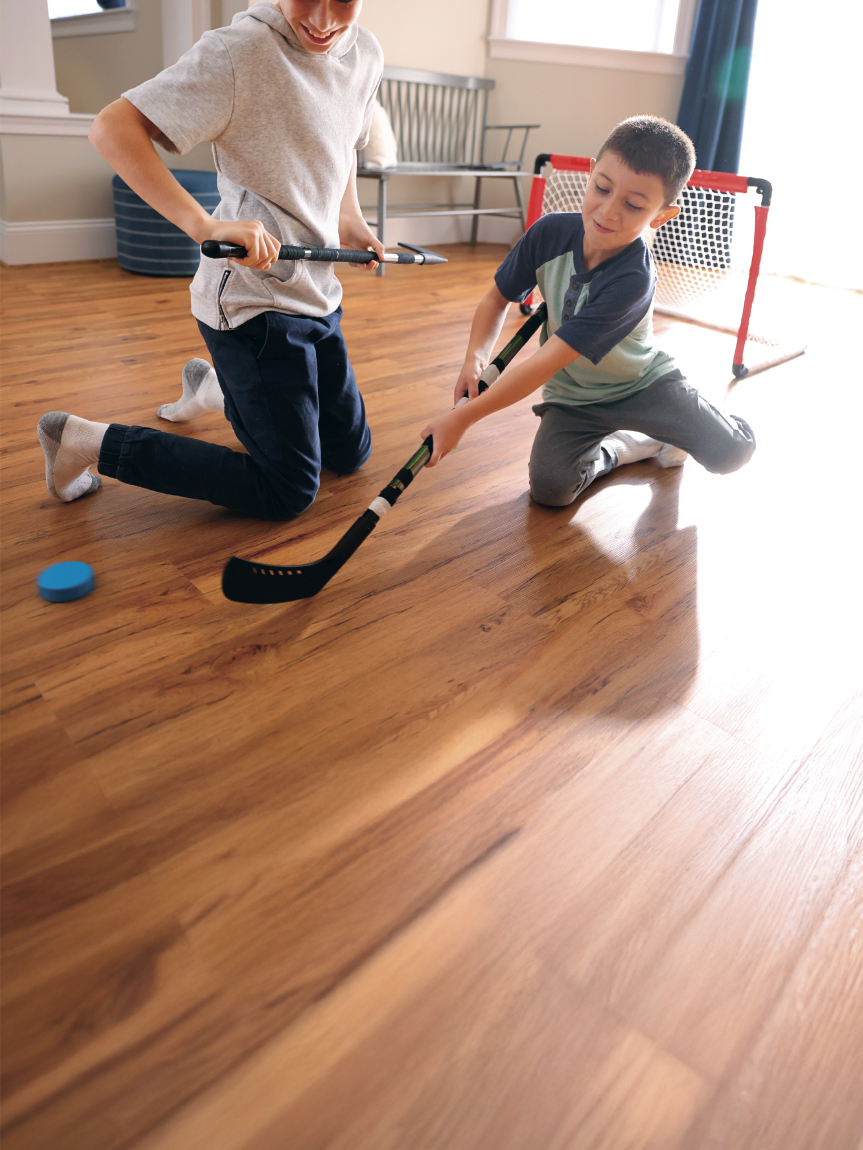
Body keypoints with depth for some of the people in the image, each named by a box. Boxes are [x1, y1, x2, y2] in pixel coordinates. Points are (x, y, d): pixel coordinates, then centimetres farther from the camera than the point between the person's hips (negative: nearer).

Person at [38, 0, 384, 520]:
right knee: (289, 491, -6)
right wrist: (206, 226, -36)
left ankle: (214, 386, 39)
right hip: (252, 302, -8)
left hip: (317, 295, 8)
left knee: (350, 452, 20)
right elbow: (112, 128, -23)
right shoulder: (238, 52, -18)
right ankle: (86, 441, 4)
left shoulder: (366, 52, 5)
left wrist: (350, 217, 8)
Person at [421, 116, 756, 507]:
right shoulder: (550, 233, -17)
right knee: (549, 486, -23)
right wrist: (475, 357, -23)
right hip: (572, 394, 3)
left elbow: (546, 363, -35)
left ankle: (671, 429, 17)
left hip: (642, 381, -3)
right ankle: (639, 443, 6)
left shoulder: (632, 281, -31)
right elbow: (497, 299, -2)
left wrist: (463, 418, -37)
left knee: (733, 451, -20)